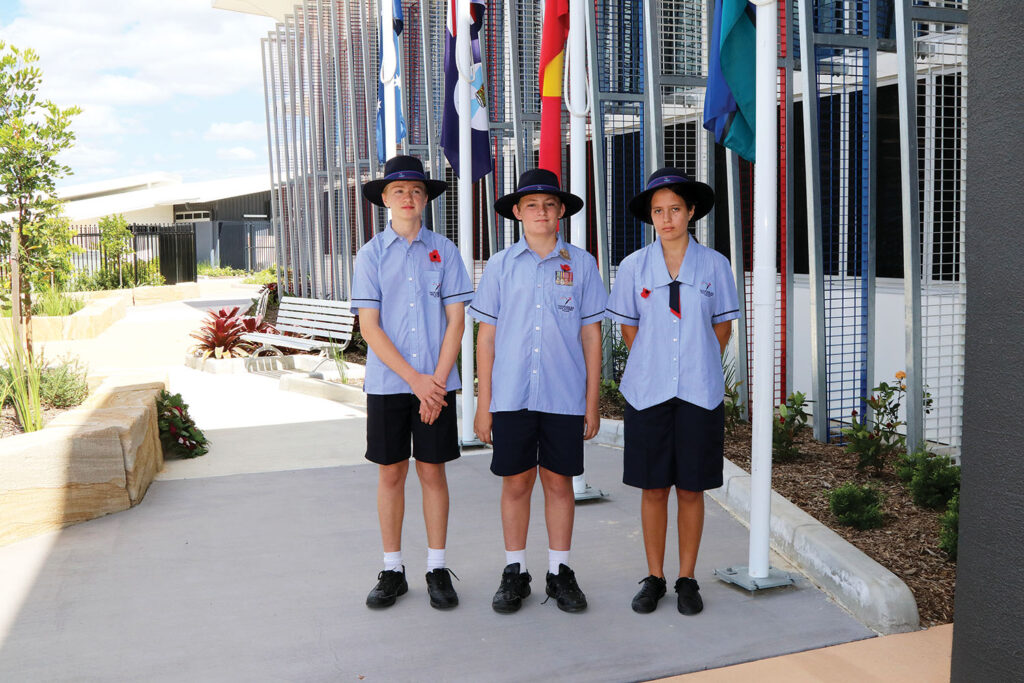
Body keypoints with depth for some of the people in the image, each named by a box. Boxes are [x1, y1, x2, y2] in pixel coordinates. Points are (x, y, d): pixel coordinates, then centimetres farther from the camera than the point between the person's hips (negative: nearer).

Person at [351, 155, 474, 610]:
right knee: (390, 473, 6)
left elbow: (456, 320, 0)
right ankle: (392, 572, 19)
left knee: (433, 471, 5)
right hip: (387, 382, 0)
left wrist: (437, 382, -9)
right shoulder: (371, 254, 2)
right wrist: (414, 379, -11)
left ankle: (437, 570, 17)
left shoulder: (444, 250, 3)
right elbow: (369, 327, -4)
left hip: (436, 383, 0)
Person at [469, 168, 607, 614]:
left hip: (564, 396, 0)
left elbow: (591, 335, 5)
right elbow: (486, 335, 6)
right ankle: (515, 573, 21)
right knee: (515, 482, 7)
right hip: (511, 396, 0)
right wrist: (483, 403, 3)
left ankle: (559, 573, 22)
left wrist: (592, 402, 3)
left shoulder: (581, 264, 4)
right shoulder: (500, 265, 4)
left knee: (559, 482, 8)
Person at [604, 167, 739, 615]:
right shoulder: (634, 266, 2)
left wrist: (701, 370, 10)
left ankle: (687, 580, 19)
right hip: (648, 391, 0)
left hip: (699, 393, 0)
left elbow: (723, 327, 11)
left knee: (691, 489, 6)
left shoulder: (714, 264, 1)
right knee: (653, 488, 6)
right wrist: (653, 367, 11)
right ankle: (654, 578, 19)